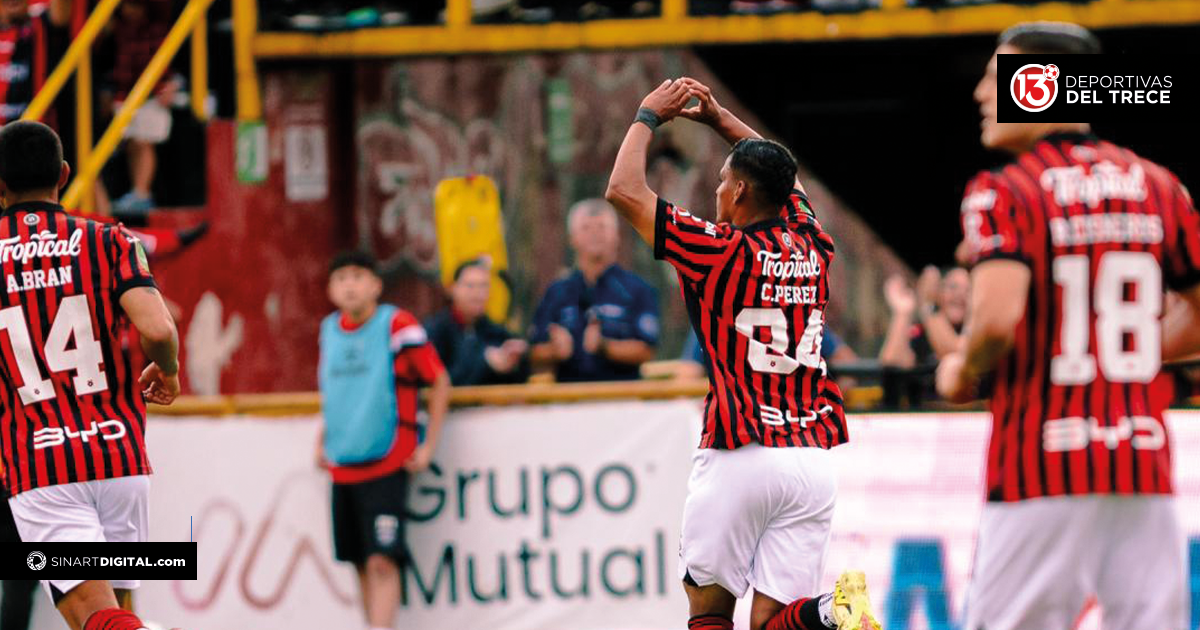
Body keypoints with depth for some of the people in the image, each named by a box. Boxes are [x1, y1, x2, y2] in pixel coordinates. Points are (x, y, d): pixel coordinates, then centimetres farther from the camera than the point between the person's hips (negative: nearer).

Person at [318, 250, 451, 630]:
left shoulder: (397, 326, -8)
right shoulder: (329, 330, 10)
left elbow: (440, 382, -3)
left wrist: (428, 446, -5)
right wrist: (323, 441, 17)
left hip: (386, 466, -6)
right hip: (341, 467, 6)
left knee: (382, 560, -14)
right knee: (361, 563, 9)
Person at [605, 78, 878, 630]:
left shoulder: (722, 251, -6)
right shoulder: (812, 247, 10)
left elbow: (624, 190, -1)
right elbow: (781, 176, 32)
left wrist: (648, 117, 13)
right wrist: (721, 120, 39)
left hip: (738, 457, -5)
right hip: (815, 457, 5)